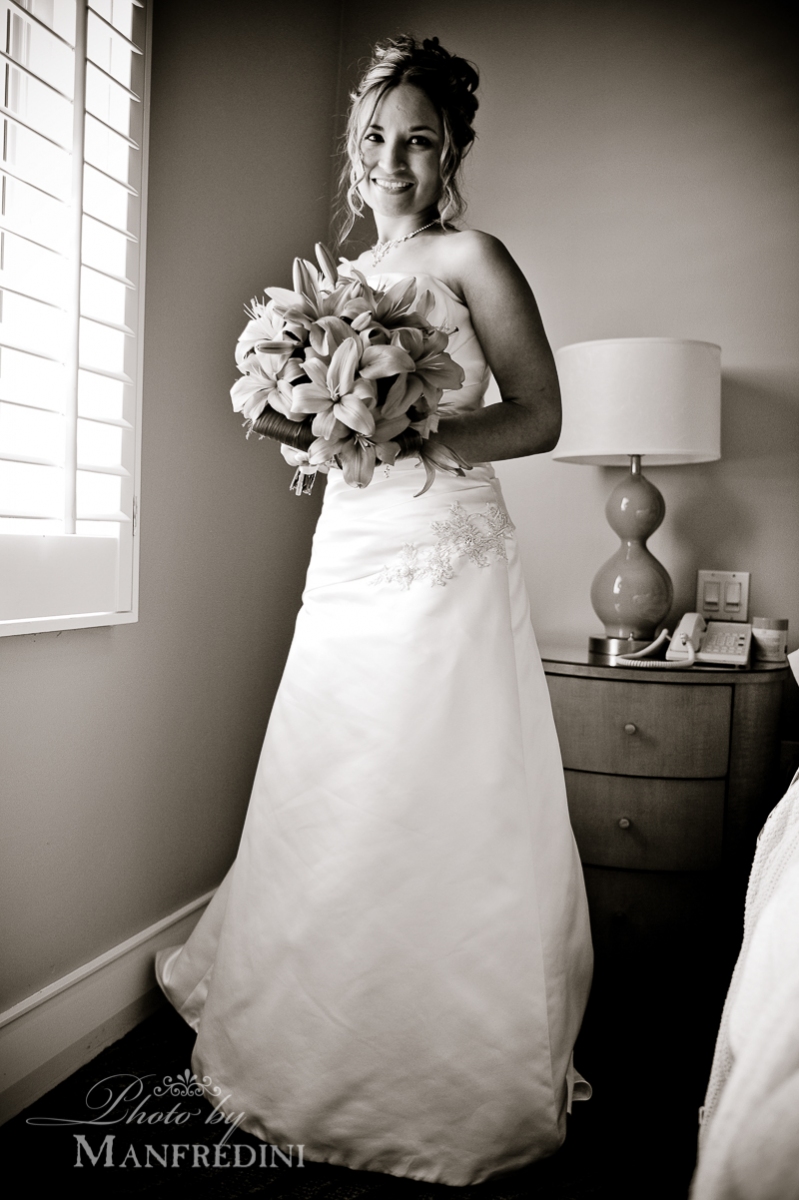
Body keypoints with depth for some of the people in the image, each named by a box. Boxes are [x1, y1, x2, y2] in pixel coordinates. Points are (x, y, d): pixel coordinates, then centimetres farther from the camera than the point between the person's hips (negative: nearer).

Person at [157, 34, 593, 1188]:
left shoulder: (471, 257, 0)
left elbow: (539, 416, -5)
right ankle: (325, 1048, 31)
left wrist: (421, 437, -19)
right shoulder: (339, 276, 18)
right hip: (346, 553, 7)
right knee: (327, 807, 10)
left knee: (443, 812, -2)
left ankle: (461, 1073, 17)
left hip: (446, 553, -6)